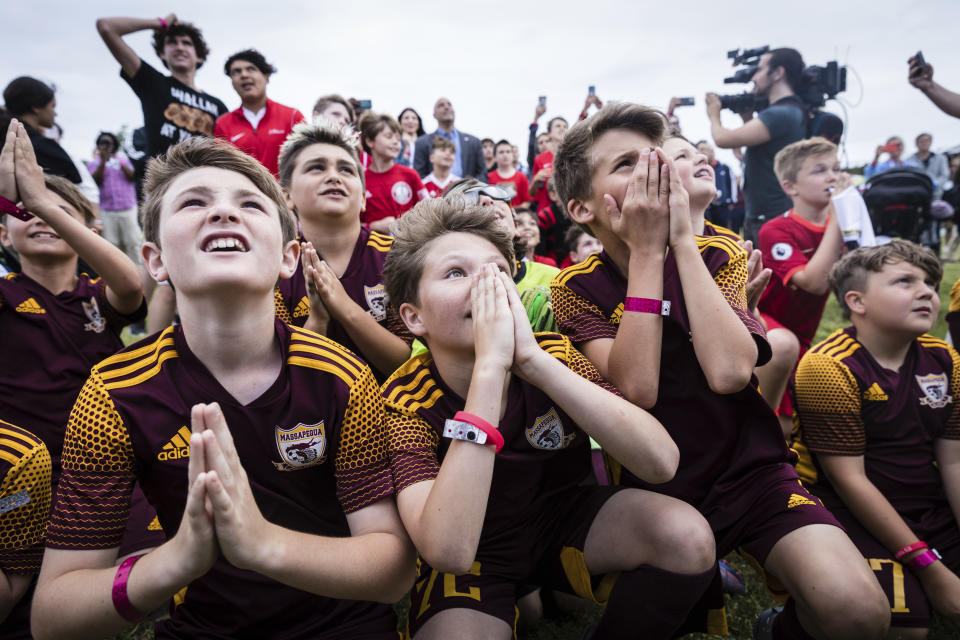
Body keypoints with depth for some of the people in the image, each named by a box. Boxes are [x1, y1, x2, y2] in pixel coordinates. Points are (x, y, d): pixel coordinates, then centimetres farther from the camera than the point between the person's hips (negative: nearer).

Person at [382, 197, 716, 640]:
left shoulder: (554, 355, -15)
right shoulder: (406, 402, -23)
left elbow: (661, 462, -29)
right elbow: (449, 551, -39)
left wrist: (531, 358, -37)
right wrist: (490, 366, -42)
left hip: (563, 521, 2)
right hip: (474, 557, -2)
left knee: (687, 537, -21)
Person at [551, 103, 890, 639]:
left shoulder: (719, 252, -4)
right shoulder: (578, 289, -6)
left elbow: (728, 372, -23)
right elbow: (637, 389, -23)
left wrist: (682, 237, -21)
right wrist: (646, 249, -22)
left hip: (746, 467, 0)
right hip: (653, 485, 1)